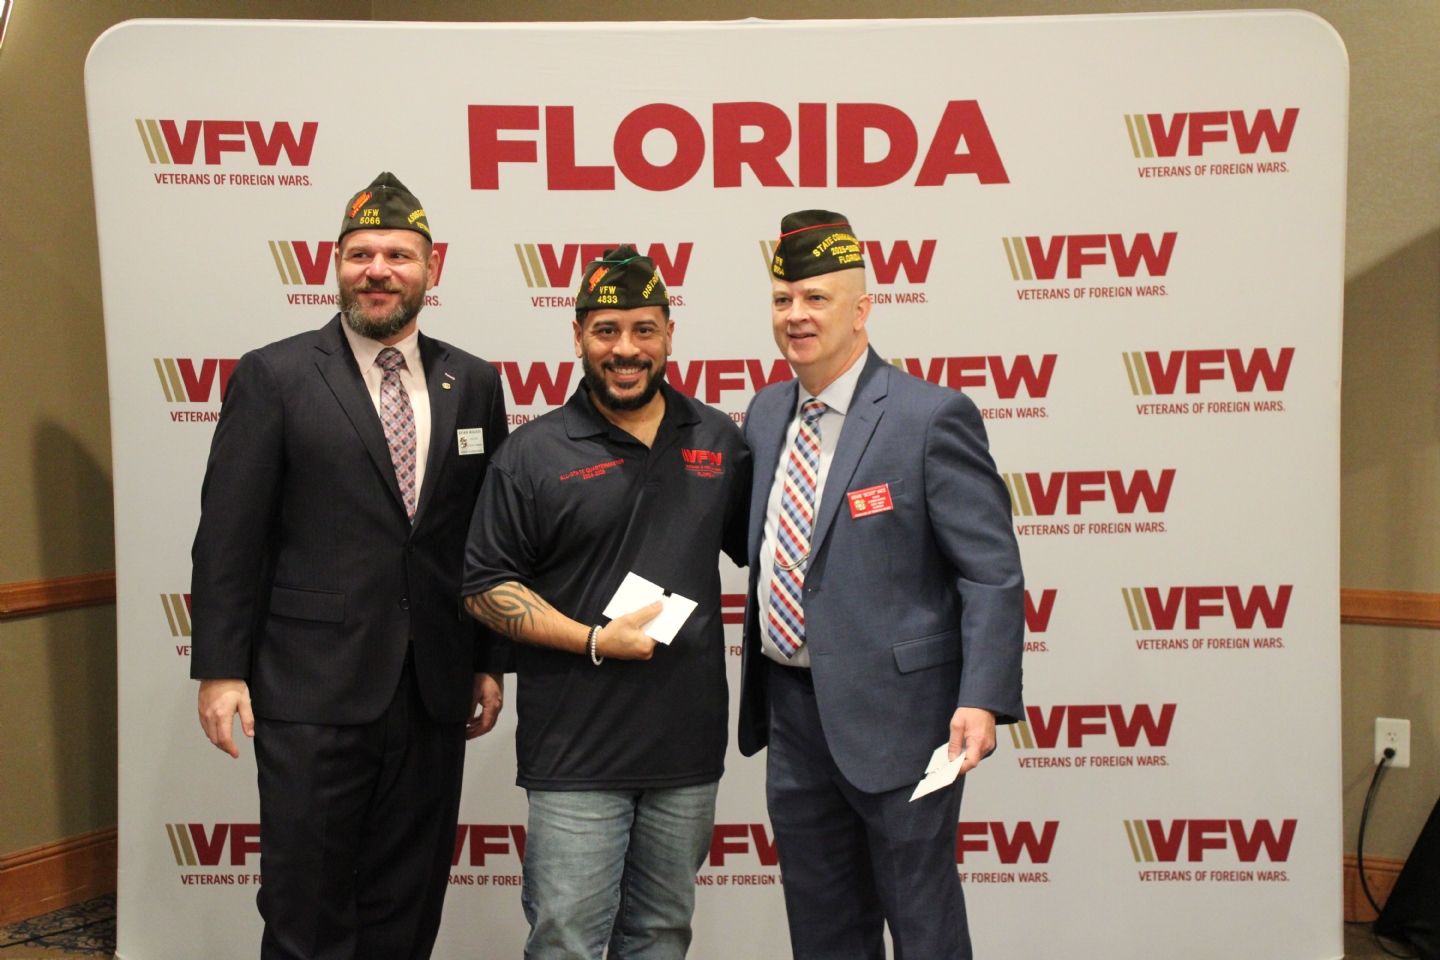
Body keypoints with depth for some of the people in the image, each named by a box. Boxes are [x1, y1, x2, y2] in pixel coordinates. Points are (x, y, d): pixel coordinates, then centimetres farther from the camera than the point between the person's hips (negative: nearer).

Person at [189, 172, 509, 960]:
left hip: (434, 690, 3)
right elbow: (228, 535, -4)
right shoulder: (272, 377, -2)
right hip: (314, 690, -3)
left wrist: (489, 661, 10)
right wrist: (219, 670, -7)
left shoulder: (473, 385, 7)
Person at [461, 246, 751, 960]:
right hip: (575, 755, -3)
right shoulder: (534, 453, -4)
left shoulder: (718, 439, 7)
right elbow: (484, 588, -5)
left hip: (689, 745, 4)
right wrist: (595, 640, -15)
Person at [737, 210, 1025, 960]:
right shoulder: (765, 414, 8)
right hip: (792, 709, 7)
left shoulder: (931, 417, -12)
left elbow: (993, 571, -14)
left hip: (895, 715, -6)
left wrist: (983, 700, -22)